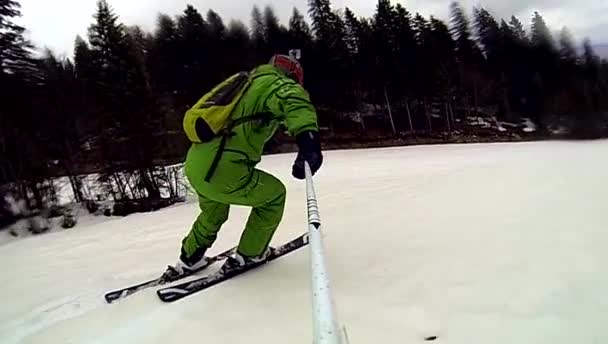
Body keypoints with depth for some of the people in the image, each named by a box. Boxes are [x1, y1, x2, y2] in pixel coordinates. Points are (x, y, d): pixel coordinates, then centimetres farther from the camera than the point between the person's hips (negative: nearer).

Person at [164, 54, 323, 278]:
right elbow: (294, 98, -27)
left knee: (213, 214, 35)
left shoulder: (245, 84, 24)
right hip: (223, 173, -8)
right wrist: (308, 138, -39)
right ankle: (249, 255, 25)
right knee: (274, 194, 16)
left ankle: (189, 259, 48)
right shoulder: (276, 83, -1)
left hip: (194, 165, 9)